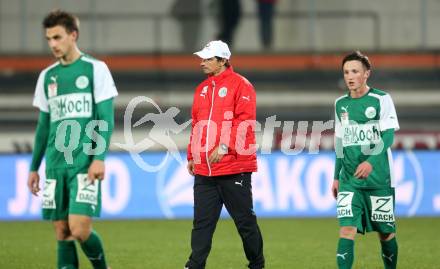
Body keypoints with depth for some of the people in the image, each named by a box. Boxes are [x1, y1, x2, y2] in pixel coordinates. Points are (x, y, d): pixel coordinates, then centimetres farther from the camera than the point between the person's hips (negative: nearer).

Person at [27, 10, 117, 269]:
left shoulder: (95, 69, 0)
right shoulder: (47, 76, 15)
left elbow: (106, 118, -4)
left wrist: (99, 158, -14)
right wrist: (34, 167, 18)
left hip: (84, 164, -5)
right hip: (55, 166, 5)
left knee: (80, 229, -15)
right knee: (62, 233, 2)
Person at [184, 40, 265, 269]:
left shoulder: (240, 85, -5)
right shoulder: (202, 89, 17)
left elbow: (245, 121, -13)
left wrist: (224, 147, -20)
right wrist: (192, 156, 17)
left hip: (234, 168, -6)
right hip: (204, 170, 6)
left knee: (245, 220, 3)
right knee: (202, 222, 1)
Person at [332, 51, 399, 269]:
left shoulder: (381, 100, -5)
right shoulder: (340, 104, 10)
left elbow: (388, 136, -12)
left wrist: (371, 162, -27)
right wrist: (336, 177, 17)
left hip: (379, 178, -3)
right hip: (349, 179, 3)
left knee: (385, 231, 5)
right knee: (347, 228, -12)